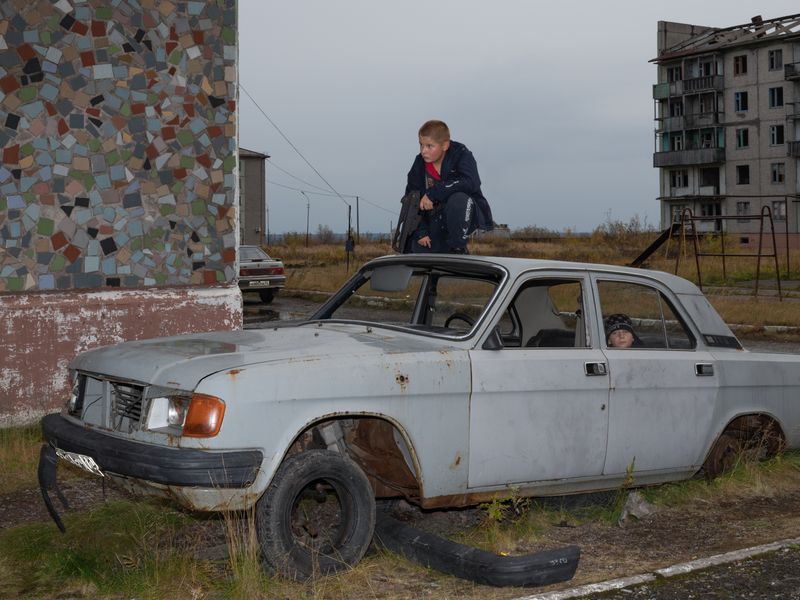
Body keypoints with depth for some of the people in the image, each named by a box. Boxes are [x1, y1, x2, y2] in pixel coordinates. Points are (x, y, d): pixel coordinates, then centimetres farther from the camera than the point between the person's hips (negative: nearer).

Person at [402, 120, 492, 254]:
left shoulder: (461, 154, -14)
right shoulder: (419, 165, -2)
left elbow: (470, 182, -33)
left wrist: (433, 193, -33)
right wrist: (420, 232, -10)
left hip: (464, 215, -4)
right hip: (436, 221, 4)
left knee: (458, 199, -38)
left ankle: (458, 250, -19)